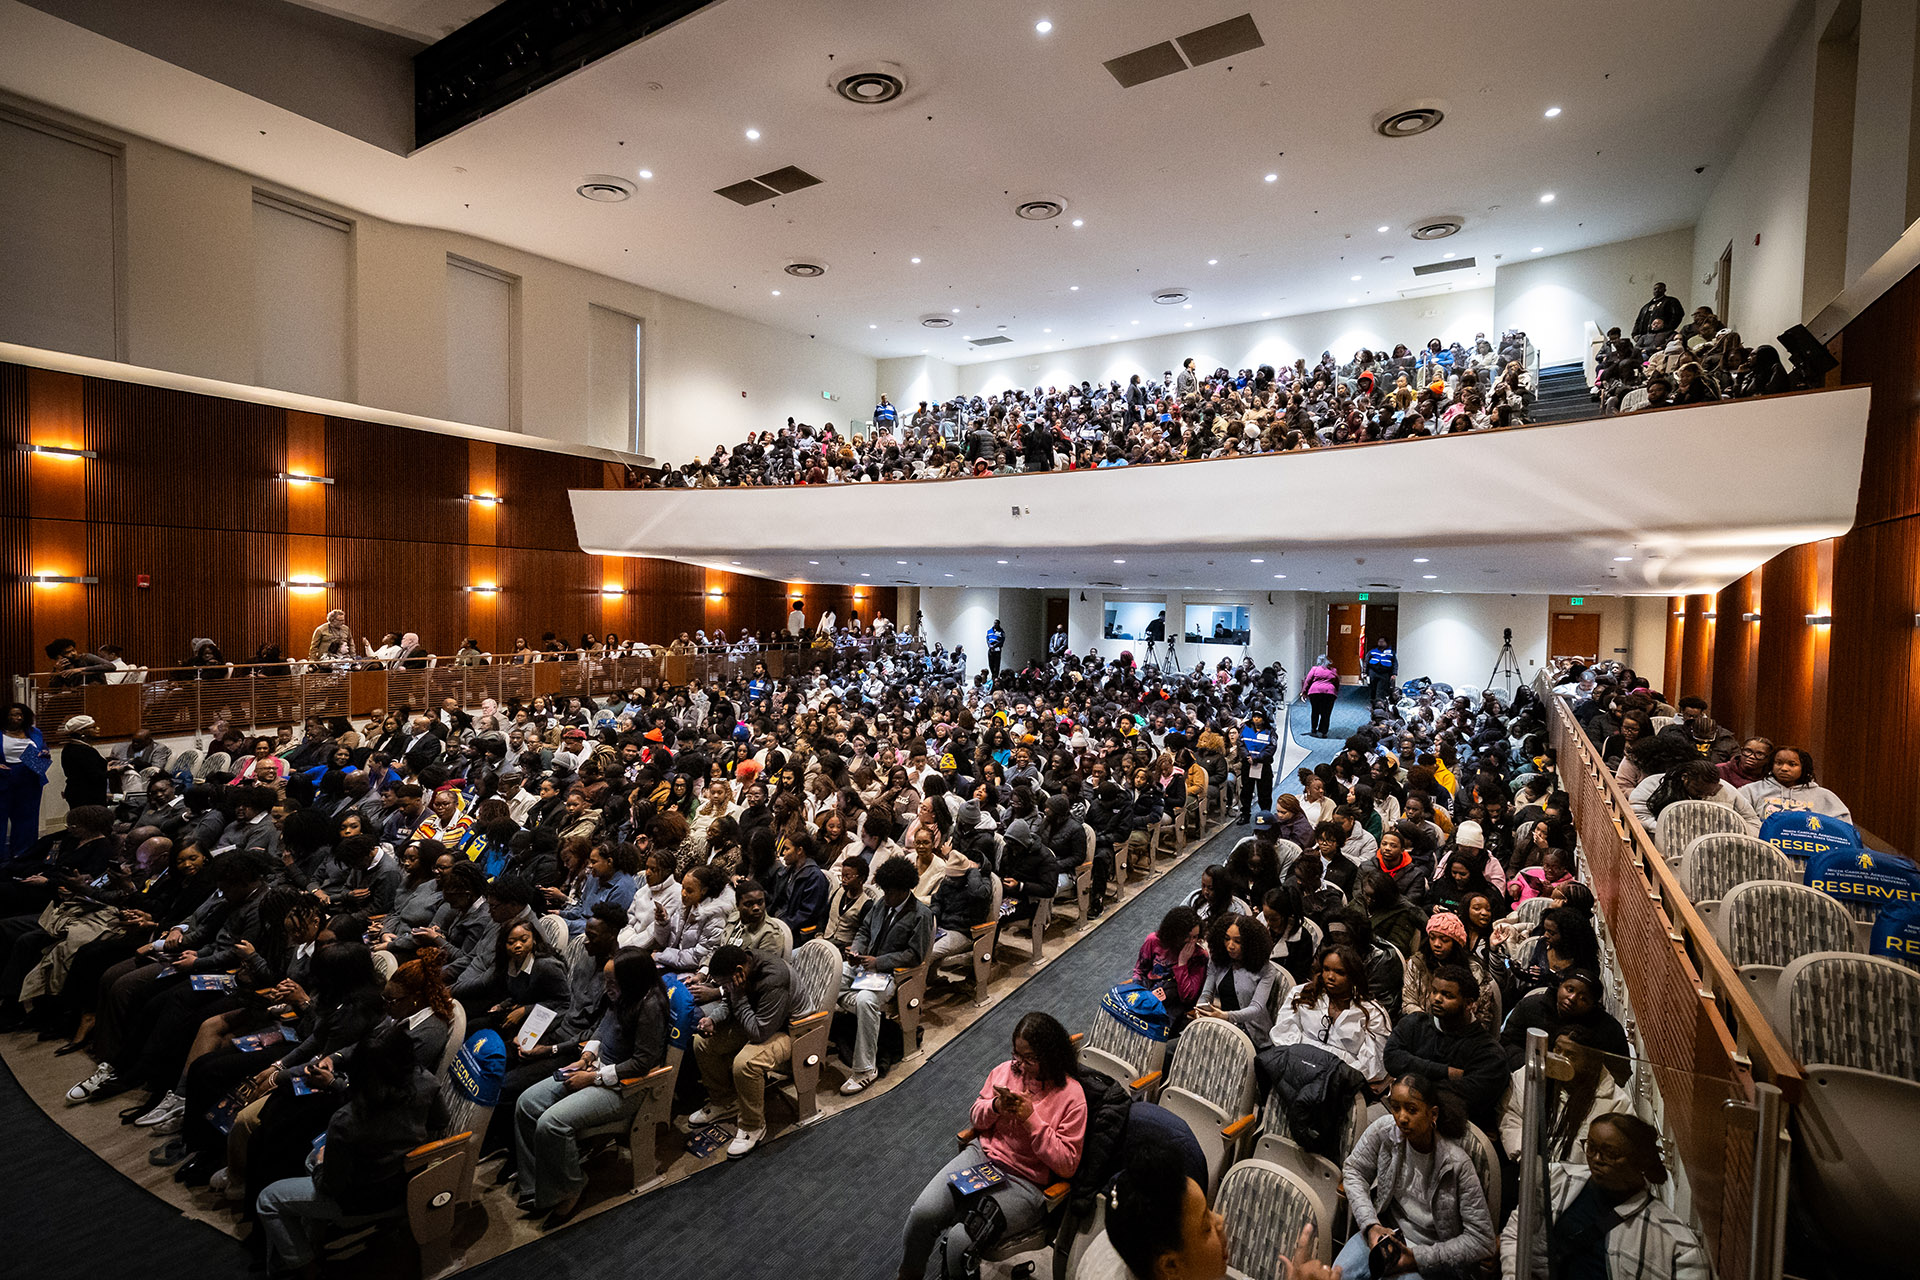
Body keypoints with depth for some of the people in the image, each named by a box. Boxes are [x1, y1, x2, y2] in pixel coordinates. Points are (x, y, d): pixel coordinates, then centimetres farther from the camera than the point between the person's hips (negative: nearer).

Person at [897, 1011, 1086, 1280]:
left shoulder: (1071, 1095, -11)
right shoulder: (1007, 1070, 1)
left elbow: (1067, 1165, -11)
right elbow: (977, 1117, 14)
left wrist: (1031, 1118, -20)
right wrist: (995, 1106, -11)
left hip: (1026, 1182, -4)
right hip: (981, 1155, 5)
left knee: (960, 1239, -23)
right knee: (922, 1213, -14)